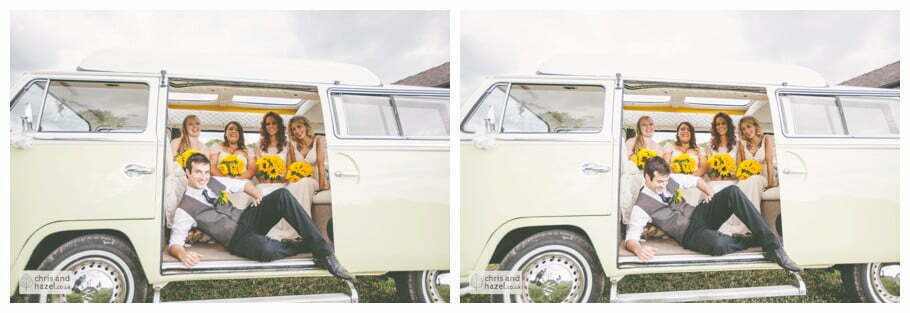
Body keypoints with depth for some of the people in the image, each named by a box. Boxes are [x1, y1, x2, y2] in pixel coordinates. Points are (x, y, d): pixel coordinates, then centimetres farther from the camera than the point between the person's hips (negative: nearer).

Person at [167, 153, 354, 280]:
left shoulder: (216, 182, 12)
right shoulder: (184, 210, -5)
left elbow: (244, 184, 25)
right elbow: (174, 243, -11)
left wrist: (258, 196, 3)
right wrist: (182, 254, -36)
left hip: (248, 218, 6)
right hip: (237, 239, -6)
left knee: (282, 195, -23)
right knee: (264, 249, -44)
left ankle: (323, 251, -28)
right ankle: (305, 247, -11)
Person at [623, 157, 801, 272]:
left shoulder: (670, 179, 5)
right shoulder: (641, 207, -12)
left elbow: (696, 180, 22)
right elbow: (631, 238, -18)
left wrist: (712, 195, 4)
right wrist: (638, 249, -42)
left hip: (700, 214, 7)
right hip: (690, 234, -6)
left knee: (733, 192, -21)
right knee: (717, 245, -42)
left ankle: (771, 245, -23)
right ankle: (755, 241, -8)